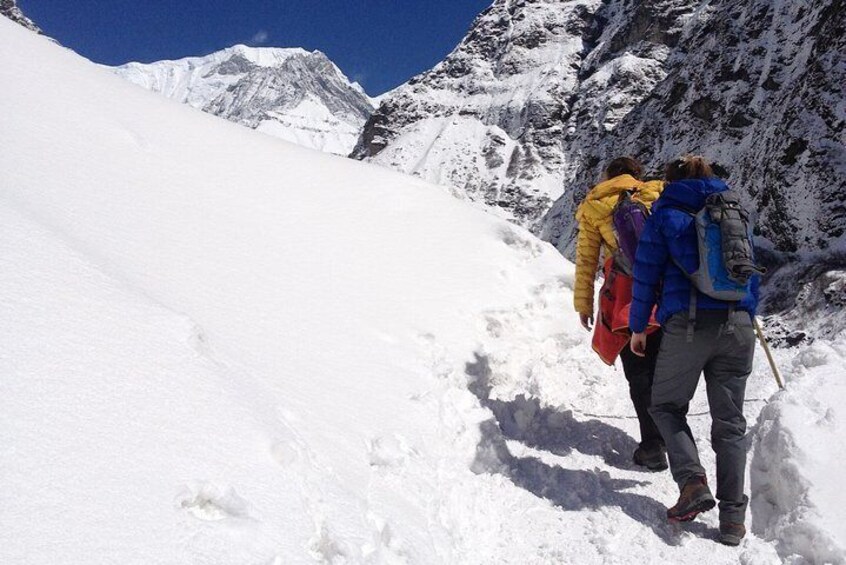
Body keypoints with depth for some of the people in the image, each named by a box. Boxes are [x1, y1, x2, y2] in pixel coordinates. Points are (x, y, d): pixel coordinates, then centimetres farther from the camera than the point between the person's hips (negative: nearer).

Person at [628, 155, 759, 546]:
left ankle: (693, 482, -5)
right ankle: (732, 517, 7)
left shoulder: (664, 212, 5)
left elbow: (646, 274, 2)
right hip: (737, 325, 4)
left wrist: (638, 327, 10)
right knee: (729, 421, 9)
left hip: (687, 326, -4)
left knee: (666, 406, 14)